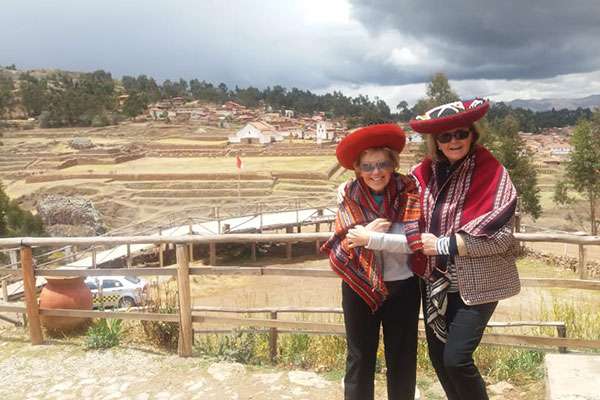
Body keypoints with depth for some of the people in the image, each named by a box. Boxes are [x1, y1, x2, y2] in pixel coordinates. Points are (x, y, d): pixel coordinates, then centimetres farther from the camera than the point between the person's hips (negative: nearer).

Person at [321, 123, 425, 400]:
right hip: (360, 286, 1)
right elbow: (341, 245, -9)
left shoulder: (407, 193, -10)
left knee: (402, 357, 16)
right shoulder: (350, 196, -5)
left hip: (402, 286, 0)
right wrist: (372, 229, -23)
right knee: (360, 357, 13)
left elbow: (414, 241, -20)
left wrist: (369, 238, -21)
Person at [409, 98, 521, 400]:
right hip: (435, 280, 5)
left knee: (456, 358, -7)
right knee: (437, 356, 15)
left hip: (474, 282, -5)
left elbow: (499, 236, -18)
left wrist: (442, 245, -17)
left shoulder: (491, 173, -13)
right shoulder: (425, 172, -1)